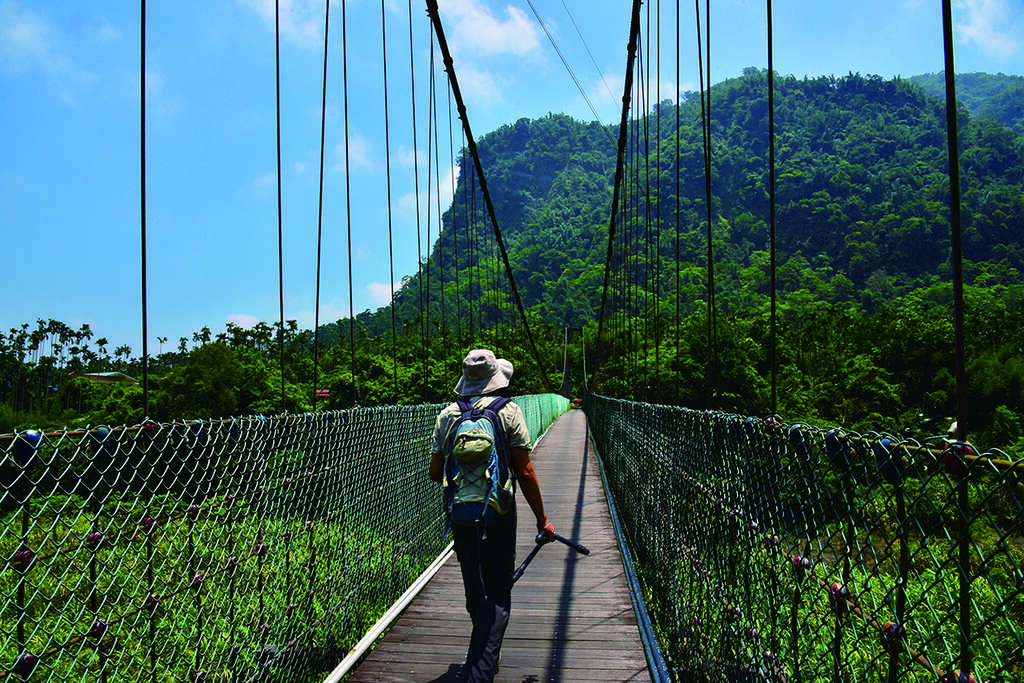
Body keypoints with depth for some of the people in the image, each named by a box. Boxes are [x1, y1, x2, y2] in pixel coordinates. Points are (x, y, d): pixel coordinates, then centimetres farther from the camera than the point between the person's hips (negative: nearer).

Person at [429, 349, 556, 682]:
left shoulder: (447, 415, 4)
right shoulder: (508, 411, -6)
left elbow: (435, 473, 6)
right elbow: (525, 473, -10)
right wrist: (542, 519, -1)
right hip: (498, 516, -4)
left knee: (475, 590, 20)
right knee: (496, 595, 0)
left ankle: (486, 656, 40)